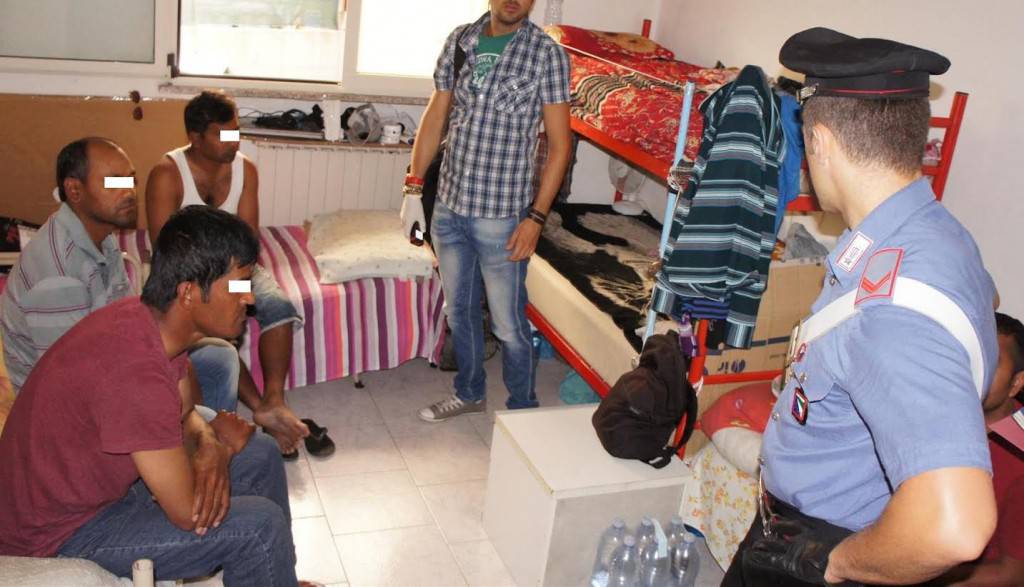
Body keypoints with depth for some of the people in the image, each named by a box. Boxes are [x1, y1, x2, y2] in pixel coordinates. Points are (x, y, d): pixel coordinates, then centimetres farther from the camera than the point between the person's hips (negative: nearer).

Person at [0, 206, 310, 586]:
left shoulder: (147, 317, -8)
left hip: (99, 478, 9)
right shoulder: (134, 370, -36)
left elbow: (182, 412, 7)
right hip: (58, 536, -9)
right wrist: (222, 445, -10)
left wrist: (210, 449, -15)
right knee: (261, 525, -17)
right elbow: (187, 512, -29)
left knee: (261, 454, 9)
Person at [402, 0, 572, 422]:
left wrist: (536, 217, -14)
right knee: (459, 311, 20)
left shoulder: (547, 54, -10)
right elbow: (436, 116, 10)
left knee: (509, 326, 4)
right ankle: (470, 393, 41)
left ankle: (523, 412, 26)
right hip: (448, 206, 5)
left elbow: (559, 145, -9)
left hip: (502, 216, -5)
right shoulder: (460, 40, 4)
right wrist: (413, 188, 7)